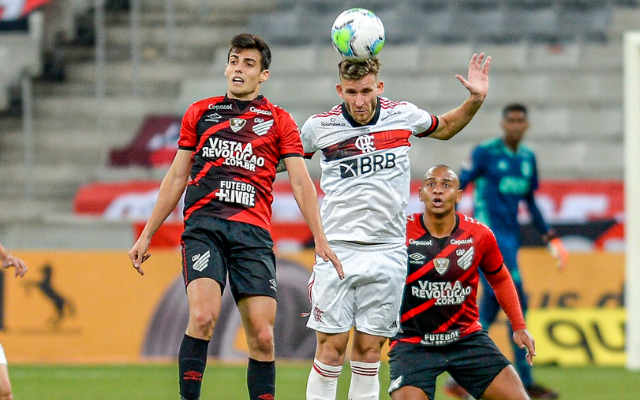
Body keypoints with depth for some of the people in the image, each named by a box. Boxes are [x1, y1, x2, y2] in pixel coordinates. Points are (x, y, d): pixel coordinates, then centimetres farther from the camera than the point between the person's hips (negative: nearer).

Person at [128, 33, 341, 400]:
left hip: (253, 232, 0)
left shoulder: (279, 121, 14)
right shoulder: (200, 113, 17)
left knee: (262, 335, -7)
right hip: (204, 225, 0)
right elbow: (177, 177, 22)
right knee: (203, 315, -23)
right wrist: (147, 235, 19)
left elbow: (301, 182, 7)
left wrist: (320, 240, -4)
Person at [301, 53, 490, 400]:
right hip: (337, 250, -1)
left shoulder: (403, 116, 2)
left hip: (387, 251, 1)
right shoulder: (319, 127, -2)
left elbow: (444, 128, 24)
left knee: (369, 348, 2)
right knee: (330, 347, -6)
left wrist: (475, 100, 10)